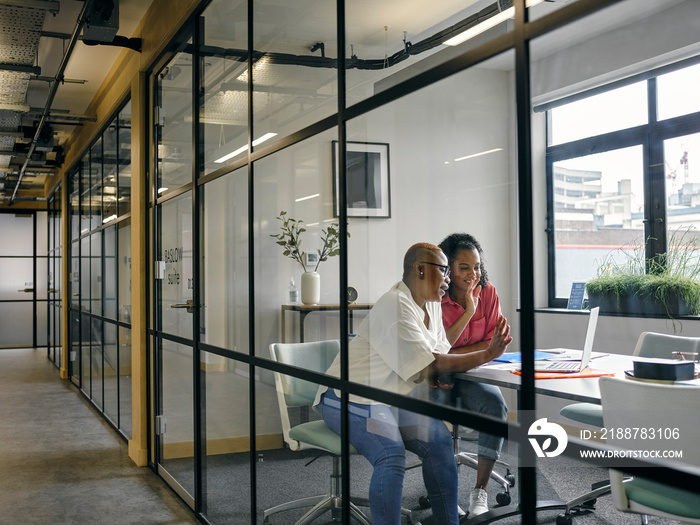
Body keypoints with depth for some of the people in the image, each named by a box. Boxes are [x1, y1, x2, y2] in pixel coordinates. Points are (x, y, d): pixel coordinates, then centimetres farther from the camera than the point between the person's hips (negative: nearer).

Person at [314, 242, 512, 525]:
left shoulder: (431, 305, 9)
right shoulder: (394, 306, -21)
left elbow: (440, 354, 8)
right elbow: (428, 367, -23)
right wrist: (486, 355, -20)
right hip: (351, 398, -8)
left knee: (439, 438, -12)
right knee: (391, 452, -29)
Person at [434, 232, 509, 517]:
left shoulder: (488, 292, -2)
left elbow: (492, 343, -3)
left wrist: (452, 354, -15)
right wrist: (468, 312, -21)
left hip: (473, 374, 2)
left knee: (496, 405, -28)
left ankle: (480, 490, -17)